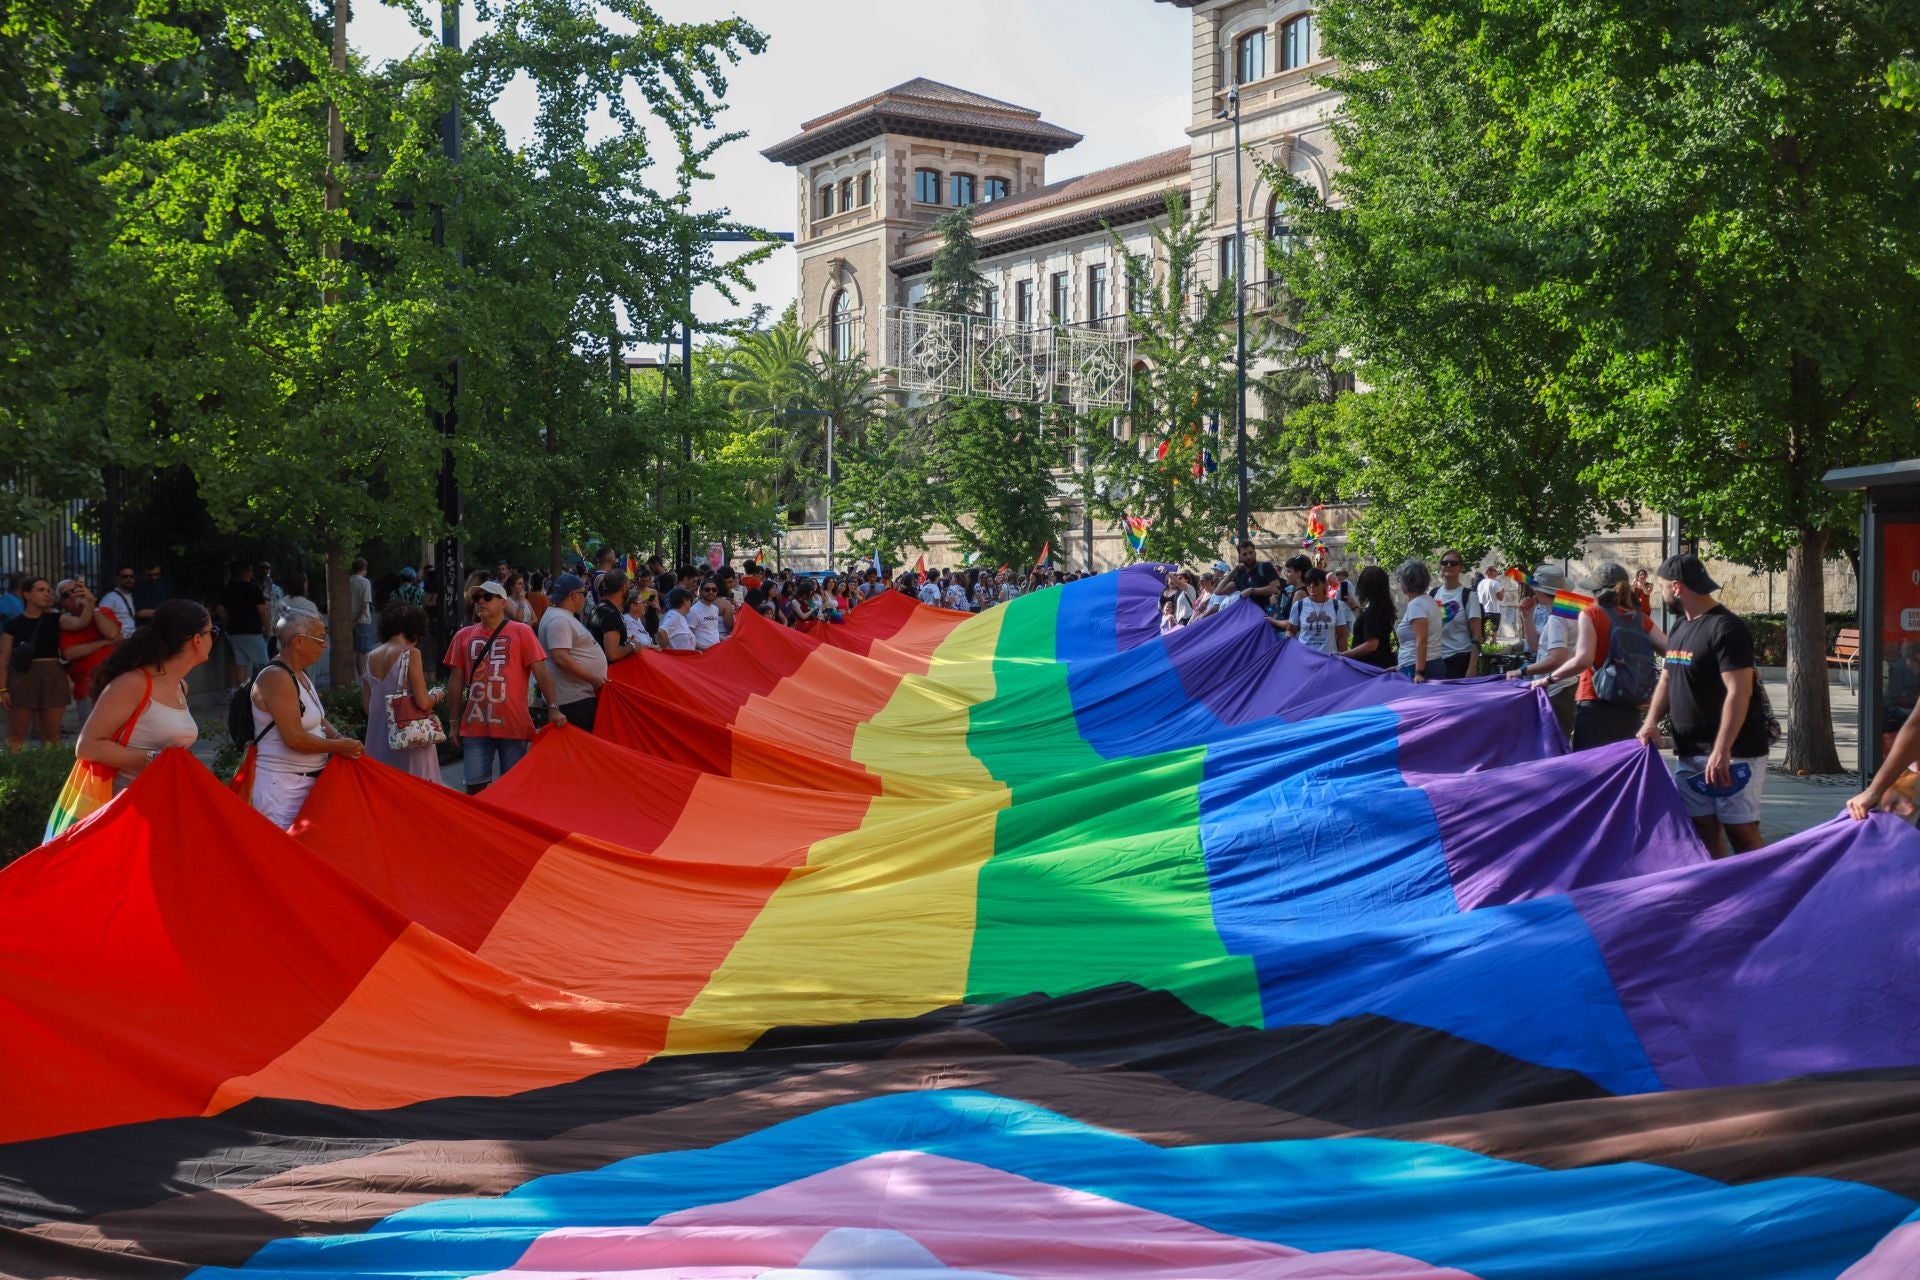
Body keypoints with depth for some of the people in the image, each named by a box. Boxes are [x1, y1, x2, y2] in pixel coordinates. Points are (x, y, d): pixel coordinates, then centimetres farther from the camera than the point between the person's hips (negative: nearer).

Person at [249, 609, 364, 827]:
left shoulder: (300, 676, 14)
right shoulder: (276, 678, -17)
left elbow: (317, 719, 22)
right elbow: (294, 738, -22)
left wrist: (340, 739, 3)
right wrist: (339, 747, -12)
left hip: (308, 782, 9)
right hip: (282, 784, -9)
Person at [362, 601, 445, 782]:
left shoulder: (371, 657, 7)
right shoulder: (411, 654, -10)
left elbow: (366, 704, 12)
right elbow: (423, 703, -15)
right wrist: (436, 695, 5)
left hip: (378, 740, 6)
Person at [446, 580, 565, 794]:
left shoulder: (521, 632, 1)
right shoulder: (463, 636, 9)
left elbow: (540, 671, -3)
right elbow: (456, 680, 11)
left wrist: (553, 708, -13)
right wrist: (453, 723, 9)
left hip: (513, 725, -2)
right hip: (475, 726, 2)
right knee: (475, 787, 3)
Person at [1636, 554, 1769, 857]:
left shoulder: (1726, 628, -15)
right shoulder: (1681, 628, 13)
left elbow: (1739, 692, -21)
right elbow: (1667, 679, 20)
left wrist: (1722, 751, -27)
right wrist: (1652, 722, 1)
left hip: (1732, 754, -9)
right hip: (1689, 752, 9)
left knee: (1741, 832, -7)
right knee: (1702, 830, 10)